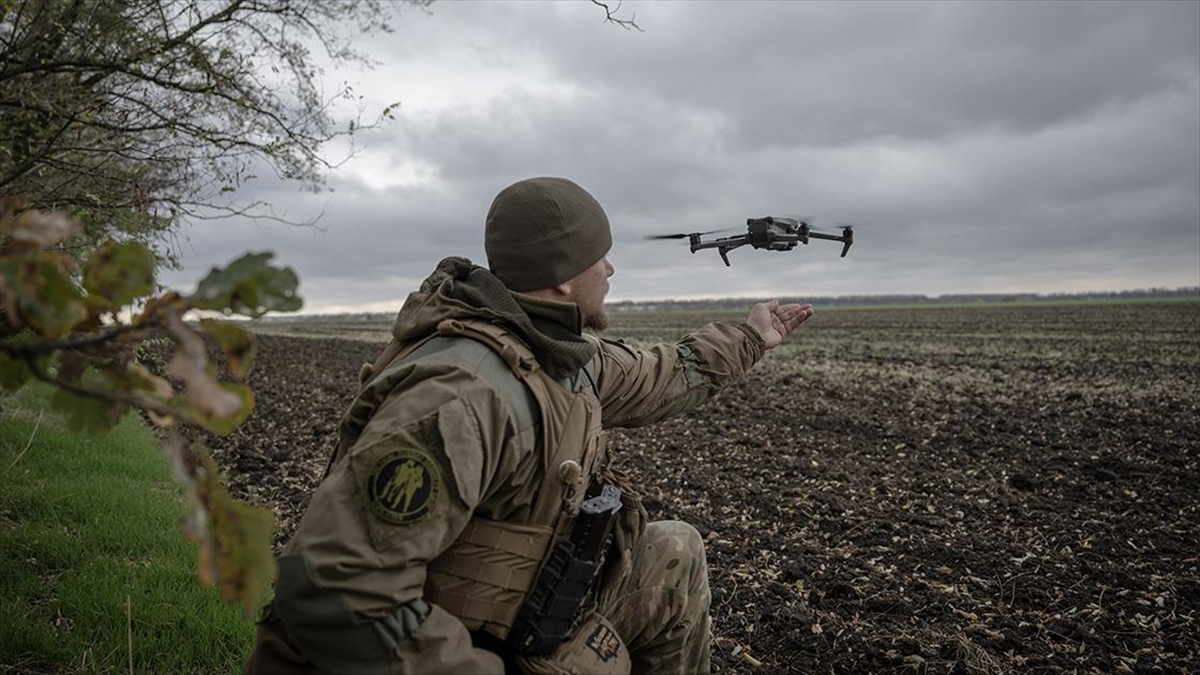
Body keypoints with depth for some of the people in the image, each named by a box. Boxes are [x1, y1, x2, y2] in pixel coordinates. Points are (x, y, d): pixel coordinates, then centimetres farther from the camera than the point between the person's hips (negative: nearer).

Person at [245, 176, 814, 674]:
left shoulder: (565, 354, -3)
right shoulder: (465, 394, -32)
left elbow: (658, 379, 17)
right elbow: (334, 593, -34)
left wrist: (751, 337, 29)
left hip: (526, 615, 9)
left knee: (675, 555, 15)